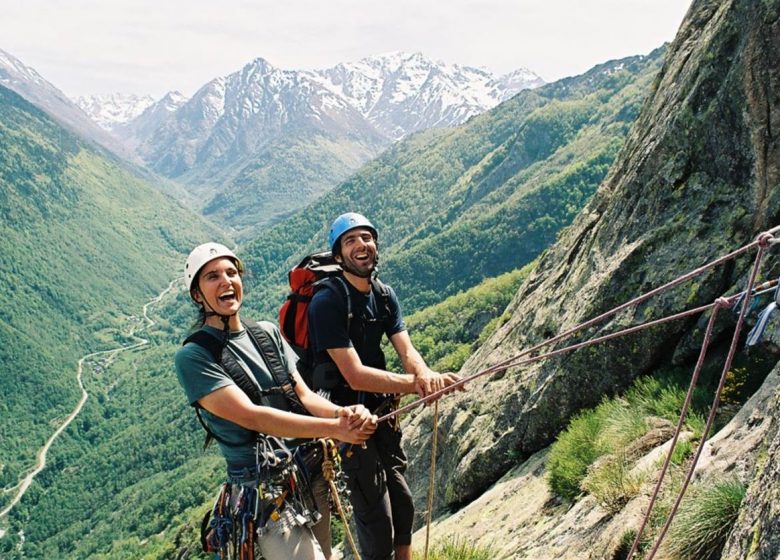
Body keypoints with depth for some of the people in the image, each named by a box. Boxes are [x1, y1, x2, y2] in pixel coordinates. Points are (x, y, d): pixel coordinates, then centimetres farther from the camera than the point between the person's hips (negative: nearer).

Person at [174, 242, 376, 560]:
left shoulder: (267, 333, 7)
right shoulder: (193, 357, -12)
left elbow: (303, 395, 2)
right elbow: (252, 416, -22)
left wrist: (342, 412, -20)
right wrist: (334, 428, -26)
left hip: (312, 473, 6)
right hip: (268, 496, -6)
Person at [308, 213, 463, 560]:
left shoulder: (384, 295, 2)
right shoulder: (327, 303, -21)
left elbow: (406, 351, -9)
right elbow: (355, 375, -26)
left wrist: (425, 373, -31)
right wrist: (415, 384, -32)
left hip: (382, 412, 7)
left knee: (403, 507, 19)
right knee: (378, 525, -1)